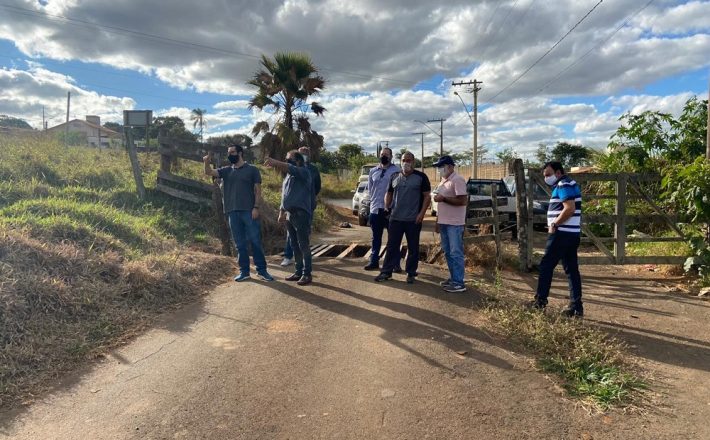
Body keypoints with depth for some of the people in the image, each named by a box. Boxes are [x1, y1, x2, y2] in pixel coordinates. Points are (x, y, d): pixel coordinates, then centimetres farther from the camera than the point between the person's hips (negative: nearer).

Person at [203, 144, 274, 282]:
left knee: (256, 241, -1)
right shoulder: (226, 170, 14)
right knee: (240, 244, 8)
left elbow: (258, 190, 0)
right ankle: (244, 271, 15)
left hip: (249, 211, -4)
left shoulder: (252, 169, 3)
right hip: (233, 212, 4)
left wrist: (256, 207, -10)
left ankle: (262, 270, 7)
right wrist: (207, 162, -18)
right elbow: (209, 172, 3)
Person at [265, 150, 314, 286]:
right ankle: (298, 271, 20)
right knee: (295, 245, 12)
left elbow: (291, 169, -26)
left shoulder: (304, 172, -4)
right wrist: (281, 212, 18)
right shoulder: (288, 176, 20)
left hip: (301, 213, -8)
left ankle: (307, 274, 1)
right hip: (289, 214, 8)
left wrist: (276, 162, -39)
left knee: (304, 245, -5)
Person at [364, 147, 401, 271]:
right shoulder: (373, 171, 10)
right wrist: (374, 201, 9)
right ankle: (374, 262, 20)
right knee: (376, 238, 12)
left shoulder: (396, 170, -5)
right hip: (375, 209, 4)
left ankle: (395, 263, 11)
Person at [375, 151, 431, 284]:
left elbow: (427, 196, -3)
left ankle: (411, 273, 17)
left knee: (413, 248, 6)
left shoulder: (421, 177, -1)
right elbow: (389, 194, 18)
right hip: (395, 218, 3)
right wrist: (386, 208, 3)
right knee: (392, 246, 7)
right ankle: (386, 272, 13)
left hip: (413, 219, -3)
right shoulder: (394, 177, 10)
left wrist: (422, 213, -12)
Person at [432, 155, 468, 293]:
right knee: (447, 252, 13)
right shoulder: (443, 181, 15)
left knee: (456, 253, -6)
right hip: (444, 222, 9)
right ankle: (453, 278, 22)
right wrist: (438, 220, 18)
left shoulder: (458, 180, -13)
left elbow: (463, 201, -22)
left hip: (455, 224, -9)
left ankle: (459, 283, -1)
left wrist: (443, 198, -20)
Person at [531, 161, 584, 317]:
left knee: (546, 266, -3)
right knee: (572, 270, 8)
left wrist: (554, 225, -16)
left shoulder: (564, 185, -12)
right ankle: (576, 306, 9)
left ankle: (540, 302, 3)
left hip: (562, 234, -10)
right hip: (571, 234, 10)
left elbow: (569, 208, -23)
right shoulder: (567, 185, 20)